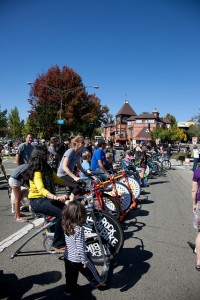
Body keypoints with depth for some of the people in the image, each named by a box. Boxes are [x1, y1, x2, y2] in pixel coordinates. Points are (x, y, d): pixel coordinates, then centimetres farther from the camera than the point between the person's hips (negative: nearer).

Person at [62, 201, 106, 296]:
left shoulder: (66, 226, -10)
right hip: (77, 260, -5)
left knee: (70, 276, 27)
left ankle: (69, 290, 44)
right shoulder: (79, 229, -31)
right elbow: (80, 248, -30)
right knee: (91, 271, 21)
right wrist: (85, 261, -16)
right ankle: (98, 283, 42)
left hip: (67, 257, 5)